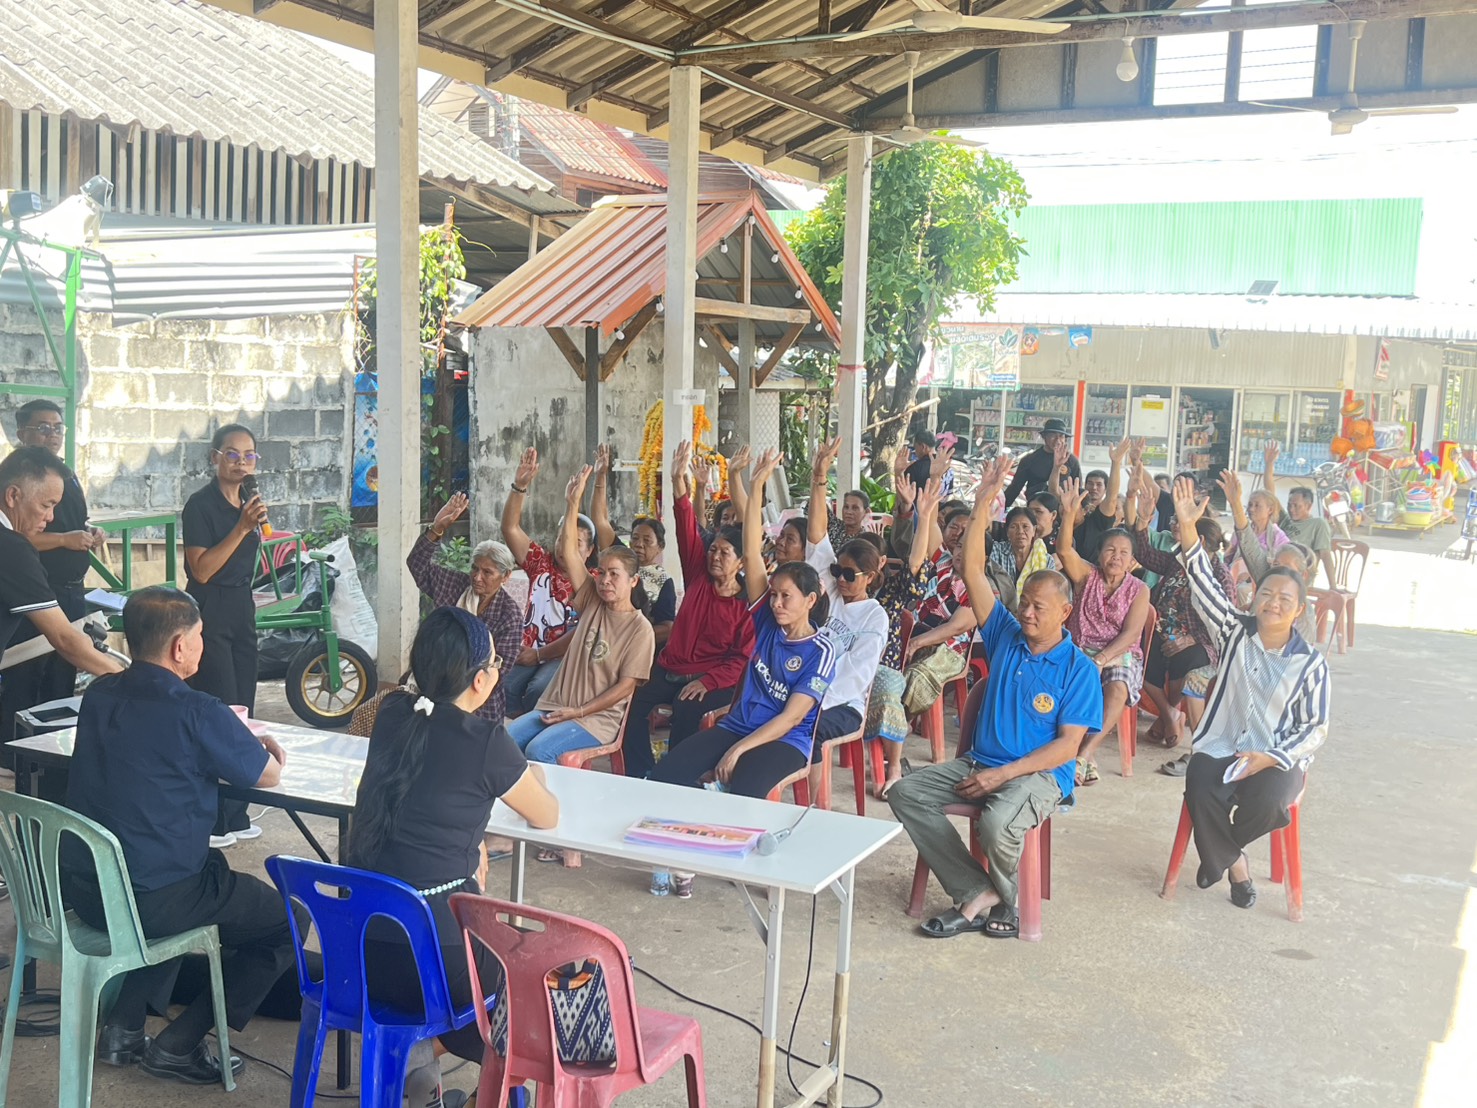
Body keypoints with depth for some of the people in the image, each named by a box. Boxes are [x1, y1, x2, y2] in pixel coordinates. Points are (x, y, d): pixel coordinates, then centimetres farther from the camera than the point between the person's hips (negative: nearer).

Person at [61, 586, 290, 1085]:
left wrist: (237, 743, 18)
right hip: (154, 902, -7)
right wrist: (269, 752, 18)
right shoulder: (197, 713, -19)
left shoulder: (98, 695, 2)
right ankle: (178, 1045, 10)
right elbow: (267, 776, -5)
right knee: (288, 919, 10)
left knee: (210, 864, 35)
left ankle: (123, 1025, 29)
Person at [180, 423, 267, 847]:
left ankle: (236, 816, 16)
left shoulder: (246, 503, 12)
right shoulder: (200, 506, -11)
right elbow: (201, 570, -19)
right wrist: (242, 528, -22)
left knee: (243, 712, 8)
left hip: (241, 610, 8)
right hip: (210, 613, -8)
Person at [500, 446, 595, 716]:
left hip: (565, 657, -3)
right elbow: (510, 529, 1)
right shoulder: (541, 564, 11)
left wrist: (539, 654, -11)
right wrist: (519, 486, -11)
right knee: (505, 686, -28)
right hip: (529, 652, 3)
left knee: (537, 689, -33)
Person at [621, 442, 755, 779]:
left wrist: (707, 682, -22)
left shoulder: (748, 605, -4)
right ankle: (640, 776, -13)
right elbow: (688, 532, -3)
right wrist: (680, 483, -15)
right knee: (633, 699, -20)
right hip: (669, 668, 5)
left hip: (713, 679, -5)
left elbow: (744, 659, -9)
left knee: (686, 712, -34)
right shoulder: (698, 577, 7)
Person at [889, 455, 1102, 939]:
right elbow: (972, 573, 0)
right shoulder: (1006, 636, 7)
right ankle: (977, 894, -17)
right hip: (980, 763, 6)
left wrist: (1003, 774, -20)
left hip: (1038, 773, -6)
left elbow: (1068, 745, -10)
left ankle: (1007, 899, -1)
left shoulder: (1079, 670, -5)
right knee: (904, 793, -14)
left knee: (997, 823, -37)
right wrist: (984, 504, -7)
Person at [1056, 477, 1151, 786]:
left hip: (1120, 654, -1)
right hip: (1081, 650, 1)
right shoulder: (1087, 576, 10)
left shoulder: (1139, 590, 5)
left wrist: (1101, 659, -20)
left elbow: (1131, 634, -6)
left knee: (1118, 688, -36)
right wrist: (1069, 515, -27)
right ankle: (1088, 760, -33)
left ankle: (1086, 752, -39)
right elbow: (1065, 551, -11)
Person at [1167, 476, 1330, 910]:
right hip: (1220, 748, 1)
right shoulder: (1235, 632, 3)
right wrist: (1187, 529, -23)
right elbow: (1205, 584, -9)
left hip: (1278, 758, -1)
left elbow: (1316, 728, -1)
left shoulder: (1310, 662, -1)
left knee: (1266, 803, -32)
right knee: (1202, 794, -31)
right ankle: (1233, 861, -1)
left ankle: (1218, 852, 2)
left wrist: (1271, 758, -17)